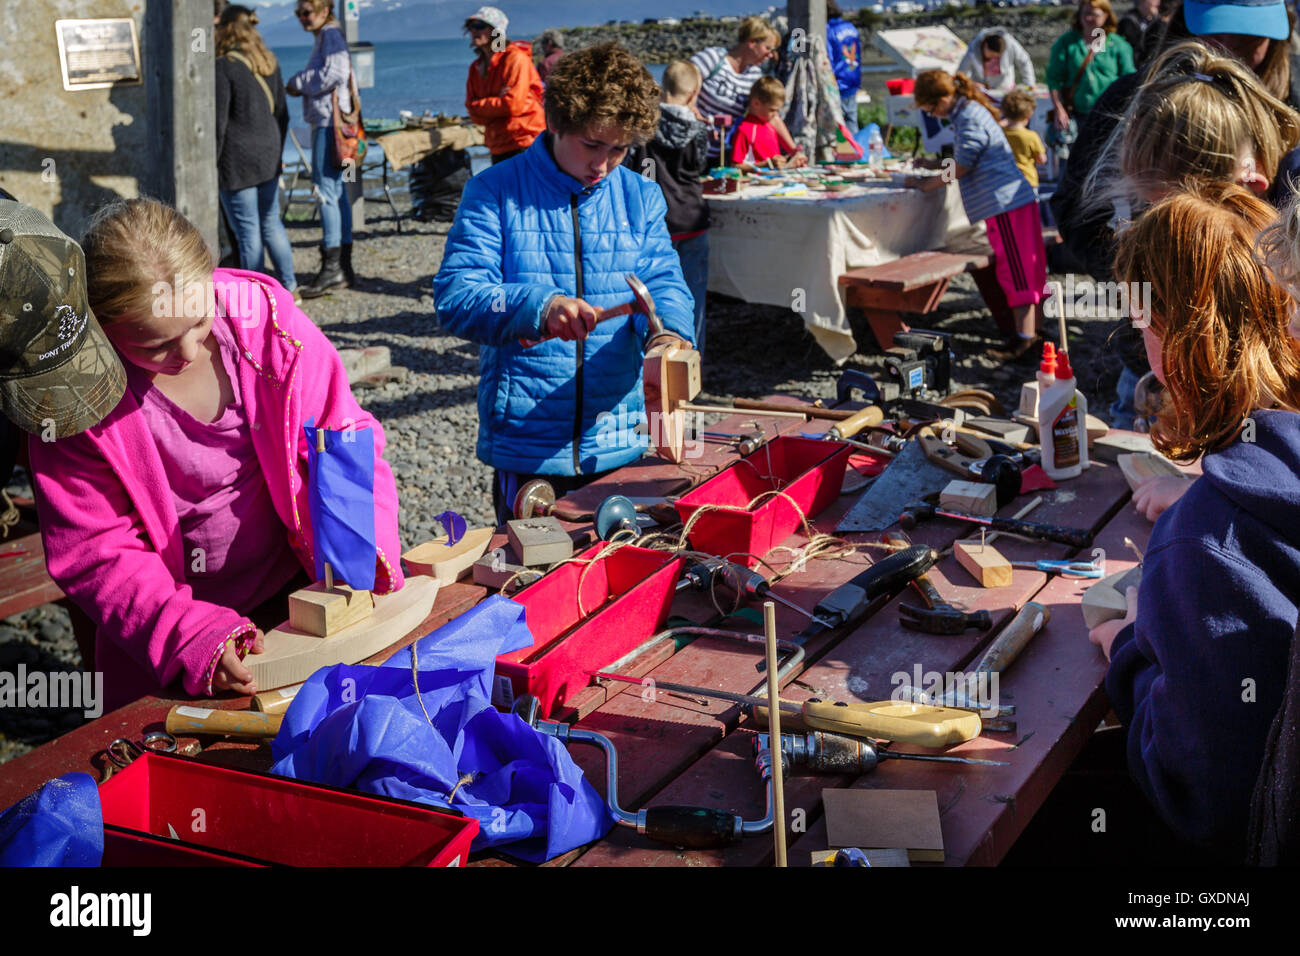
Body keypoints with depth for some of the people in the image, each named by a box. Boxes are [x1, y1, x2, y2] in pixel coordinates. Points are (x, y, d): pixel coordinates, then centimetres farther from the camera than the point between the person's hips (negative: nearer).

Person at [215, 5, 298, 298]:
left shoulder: (224, 67, -13)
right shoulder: (270, 63, 8)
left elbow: (219, 122, -14)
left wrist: (211, 165, -9)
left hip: (238, 160, -7)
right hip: (268, 155, 7)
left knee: (248, 230, 0)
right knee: (271, 222, 17)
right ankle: (289, 284, 21)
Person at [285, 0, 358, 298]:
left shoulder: (331, 34, -9)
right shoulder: (324, 37, 22)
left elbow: (334, 74, -20)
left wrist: (297, 83, -7)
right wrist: (300, 86, 7)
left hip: (329, 120, -11)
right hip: (325, 119, 11)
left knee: (326, 189, -13)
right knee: (336, 190, 11)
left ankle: (332, 267, -14)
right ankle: (344, 266, 16)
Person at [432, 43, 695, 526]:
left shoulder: (641, 198, 8)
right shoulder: (495, 193, -4)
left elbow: (664, 283, 1)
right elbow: (454, 297, -11)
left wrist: (667, 332, -23)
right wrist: (539, 307, -29)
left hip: (621, 445, 3)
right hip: (525, 446, -3)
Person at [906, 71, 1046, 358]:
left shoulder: (969, 119, -15)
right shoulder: (972, 111, 16)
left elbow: (962, 168, -13)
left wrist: (927, 184, -3)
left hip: (1005, 203, -10)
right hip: (1015, 198, 10)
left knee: (1016, 269, -9)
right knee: (1026, 267, 12)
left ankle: (1024, 336, -8)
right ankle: (1031, 329, 19)